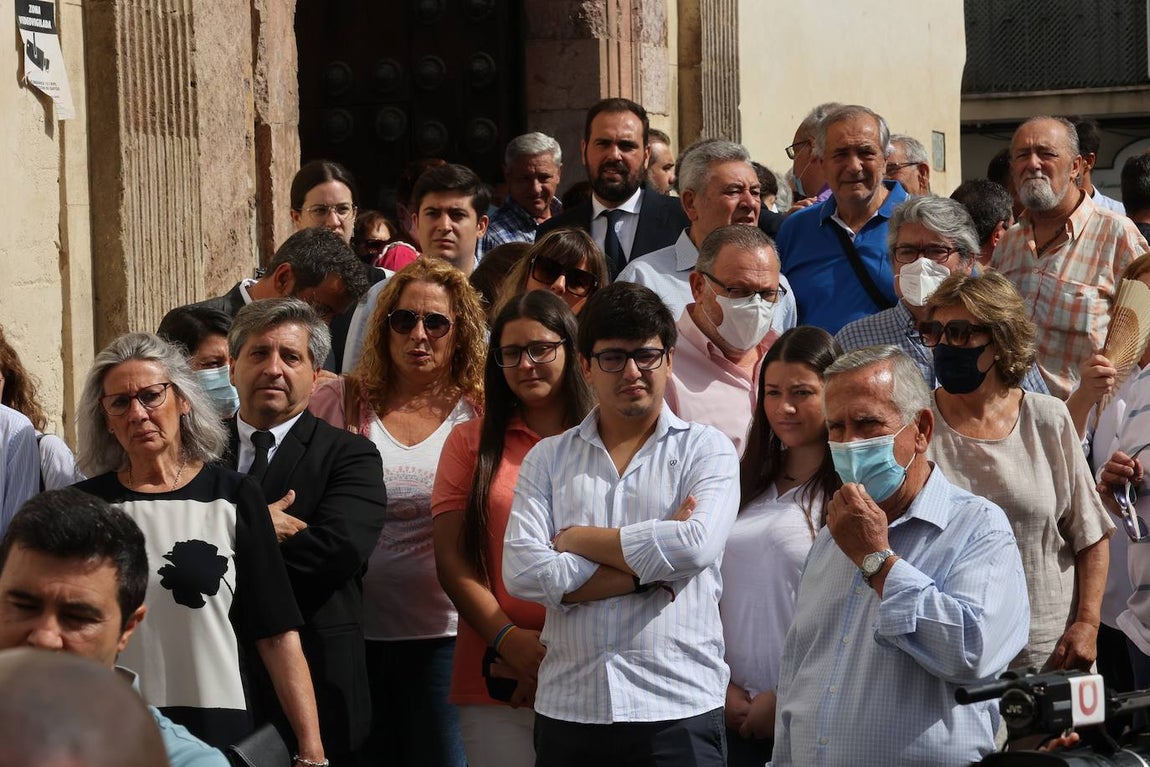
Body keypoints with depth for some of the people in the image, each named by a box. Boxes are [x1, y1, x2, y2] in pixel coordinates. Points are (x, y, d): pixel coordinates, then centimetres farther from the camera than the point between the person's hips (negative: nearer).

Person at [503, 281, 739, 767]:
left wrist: (578, 539, -5)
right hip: (568, 707, 2)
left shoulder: (706, 449, 5)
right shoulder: (547, 459, 9)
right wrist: (645, 572, -9)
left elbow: (696, 544, -14)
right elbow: (523, 573, -4)